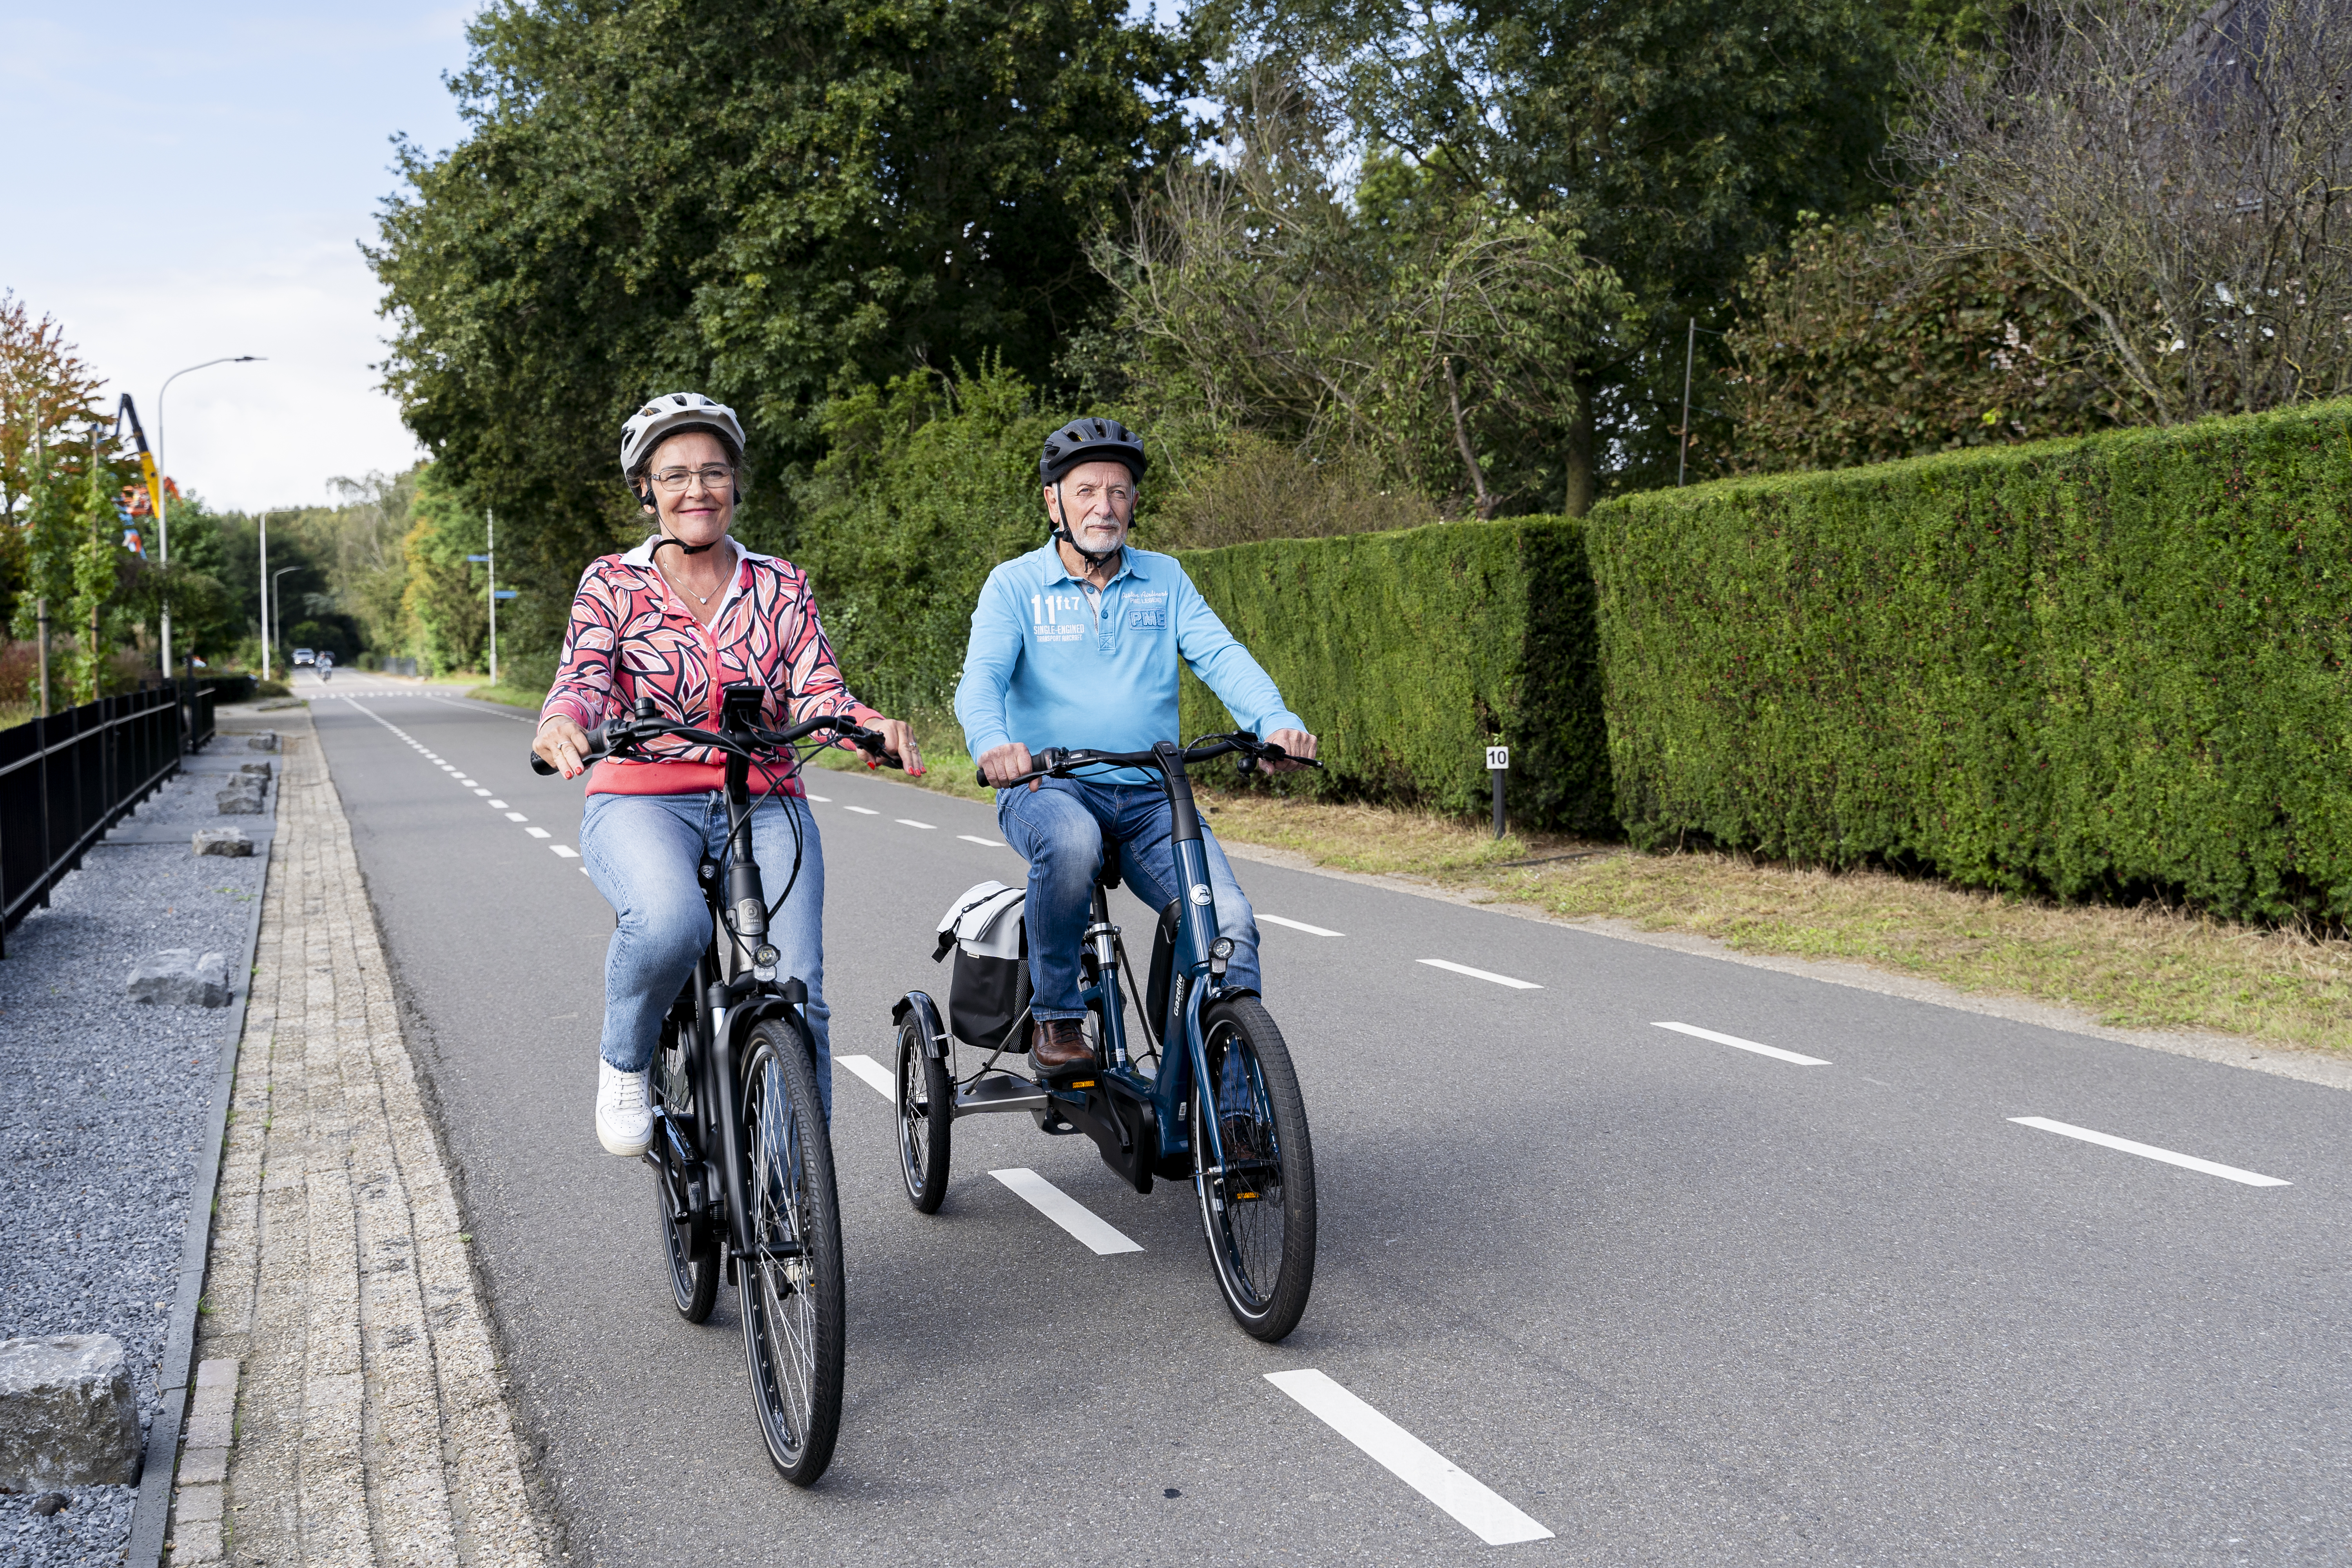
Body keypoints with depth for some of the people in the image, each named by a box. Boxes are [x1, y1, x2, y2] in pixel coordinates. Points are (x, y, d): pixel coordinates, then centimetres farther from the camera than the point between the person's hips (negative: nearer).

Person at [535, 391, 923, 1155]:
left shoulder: (781, 586, 11)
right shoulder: (613, 583, 7)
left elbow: (818, 693, -1)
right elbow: (584, 677, -8)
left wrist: (871, 723, -24)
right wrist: (562, 722, -33)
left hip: (764, 808, 2)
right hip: (642, 803, -2)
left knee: (796, 1001, -15)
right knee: (670, 921, -36)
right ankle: (625, 1064, -4)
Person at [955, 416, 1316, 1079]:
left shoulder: (1164, 579, 12)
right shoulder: (1015, 585, 5)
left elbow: (1221, 656, -3)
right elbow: (982, 676, -11)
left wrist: (1275, 722, -24)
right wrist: (992, 743, -35)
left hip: (1150, 799, 3)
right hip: (1045, 788, -3)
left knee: (1230, 923, -19)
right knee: (1071, 840, -38)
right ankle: (1054, 1019, -18)